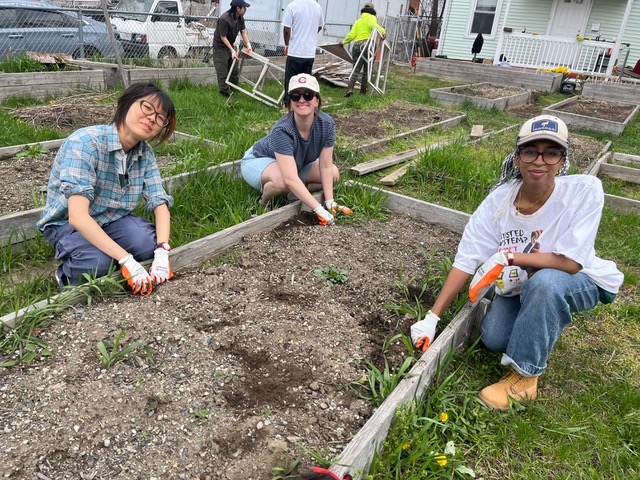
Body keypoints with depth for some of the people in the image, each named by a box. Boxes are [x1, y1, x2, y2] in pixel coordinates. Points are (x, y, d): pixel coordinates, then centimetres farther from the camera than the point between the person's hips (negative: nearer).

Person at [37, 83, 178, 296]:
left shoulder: (145, 152, -9)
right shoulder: (85, 142, -29)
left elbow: (160, 203, -13)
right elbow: (77, 217, -36)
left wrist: (162, 253, -32)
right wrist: (127, 261, -42)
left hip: (111, 220, 5)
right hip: (67, 224, -4)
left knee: (150, 243, -25)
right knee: (98, 263, -33)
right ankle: (67, 275, 2)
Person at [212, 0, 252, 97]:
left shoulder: (240, 18, -6)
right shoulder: (224, 19, -29)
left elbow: (243, 32, 1)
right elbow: (223, 37, -25)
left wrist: (248, 44, -15)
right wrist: (232, 50, -27)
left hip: (230, 45, 8)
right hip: (220, 47, -8)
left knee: (234, 70, 15)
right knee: (222, 72, -2)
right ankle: (225, 93, 7)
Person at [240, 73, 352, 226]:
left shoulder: (326, 124, -24)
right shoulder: (282, 130, -39)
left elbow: (325, 166, -16)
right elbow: (291, 179, -45)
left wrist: (330, 202, -23)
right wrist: (319, 210, -46)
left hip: (297, 164, 6)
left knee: (334, 174, -9)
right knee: (282, 181, -38)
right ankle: (264, 201, -6)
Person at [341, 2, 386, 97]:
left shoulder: (358, 21, 23)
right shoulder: (372, 18, 10)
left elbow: (351, 34, 14)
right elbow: (373, 25, -14)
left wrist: (344, 42, 27)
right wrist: (382, 31, -23)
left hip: (356, 45, 4)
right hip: (367, 44, -4)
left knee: (356, 69, 2)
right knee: (367, 69, 8)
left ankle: (350, 88, -18)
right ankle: (363, 90, 10)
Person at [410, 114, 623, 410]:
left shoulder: (586, 190, -27)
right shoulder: (498, 201, -20)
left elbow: (570, 262, -29)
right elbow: (465, 262, -20)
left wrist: (507, 257, -32)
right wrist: (432, 318, -22)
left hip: (581, 283, -3)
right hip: (523, 286, 4)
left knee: (545, 281, -36)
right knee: (492, 338, -16)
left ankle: (524, 376, -17)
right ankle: (544, 320, 18)